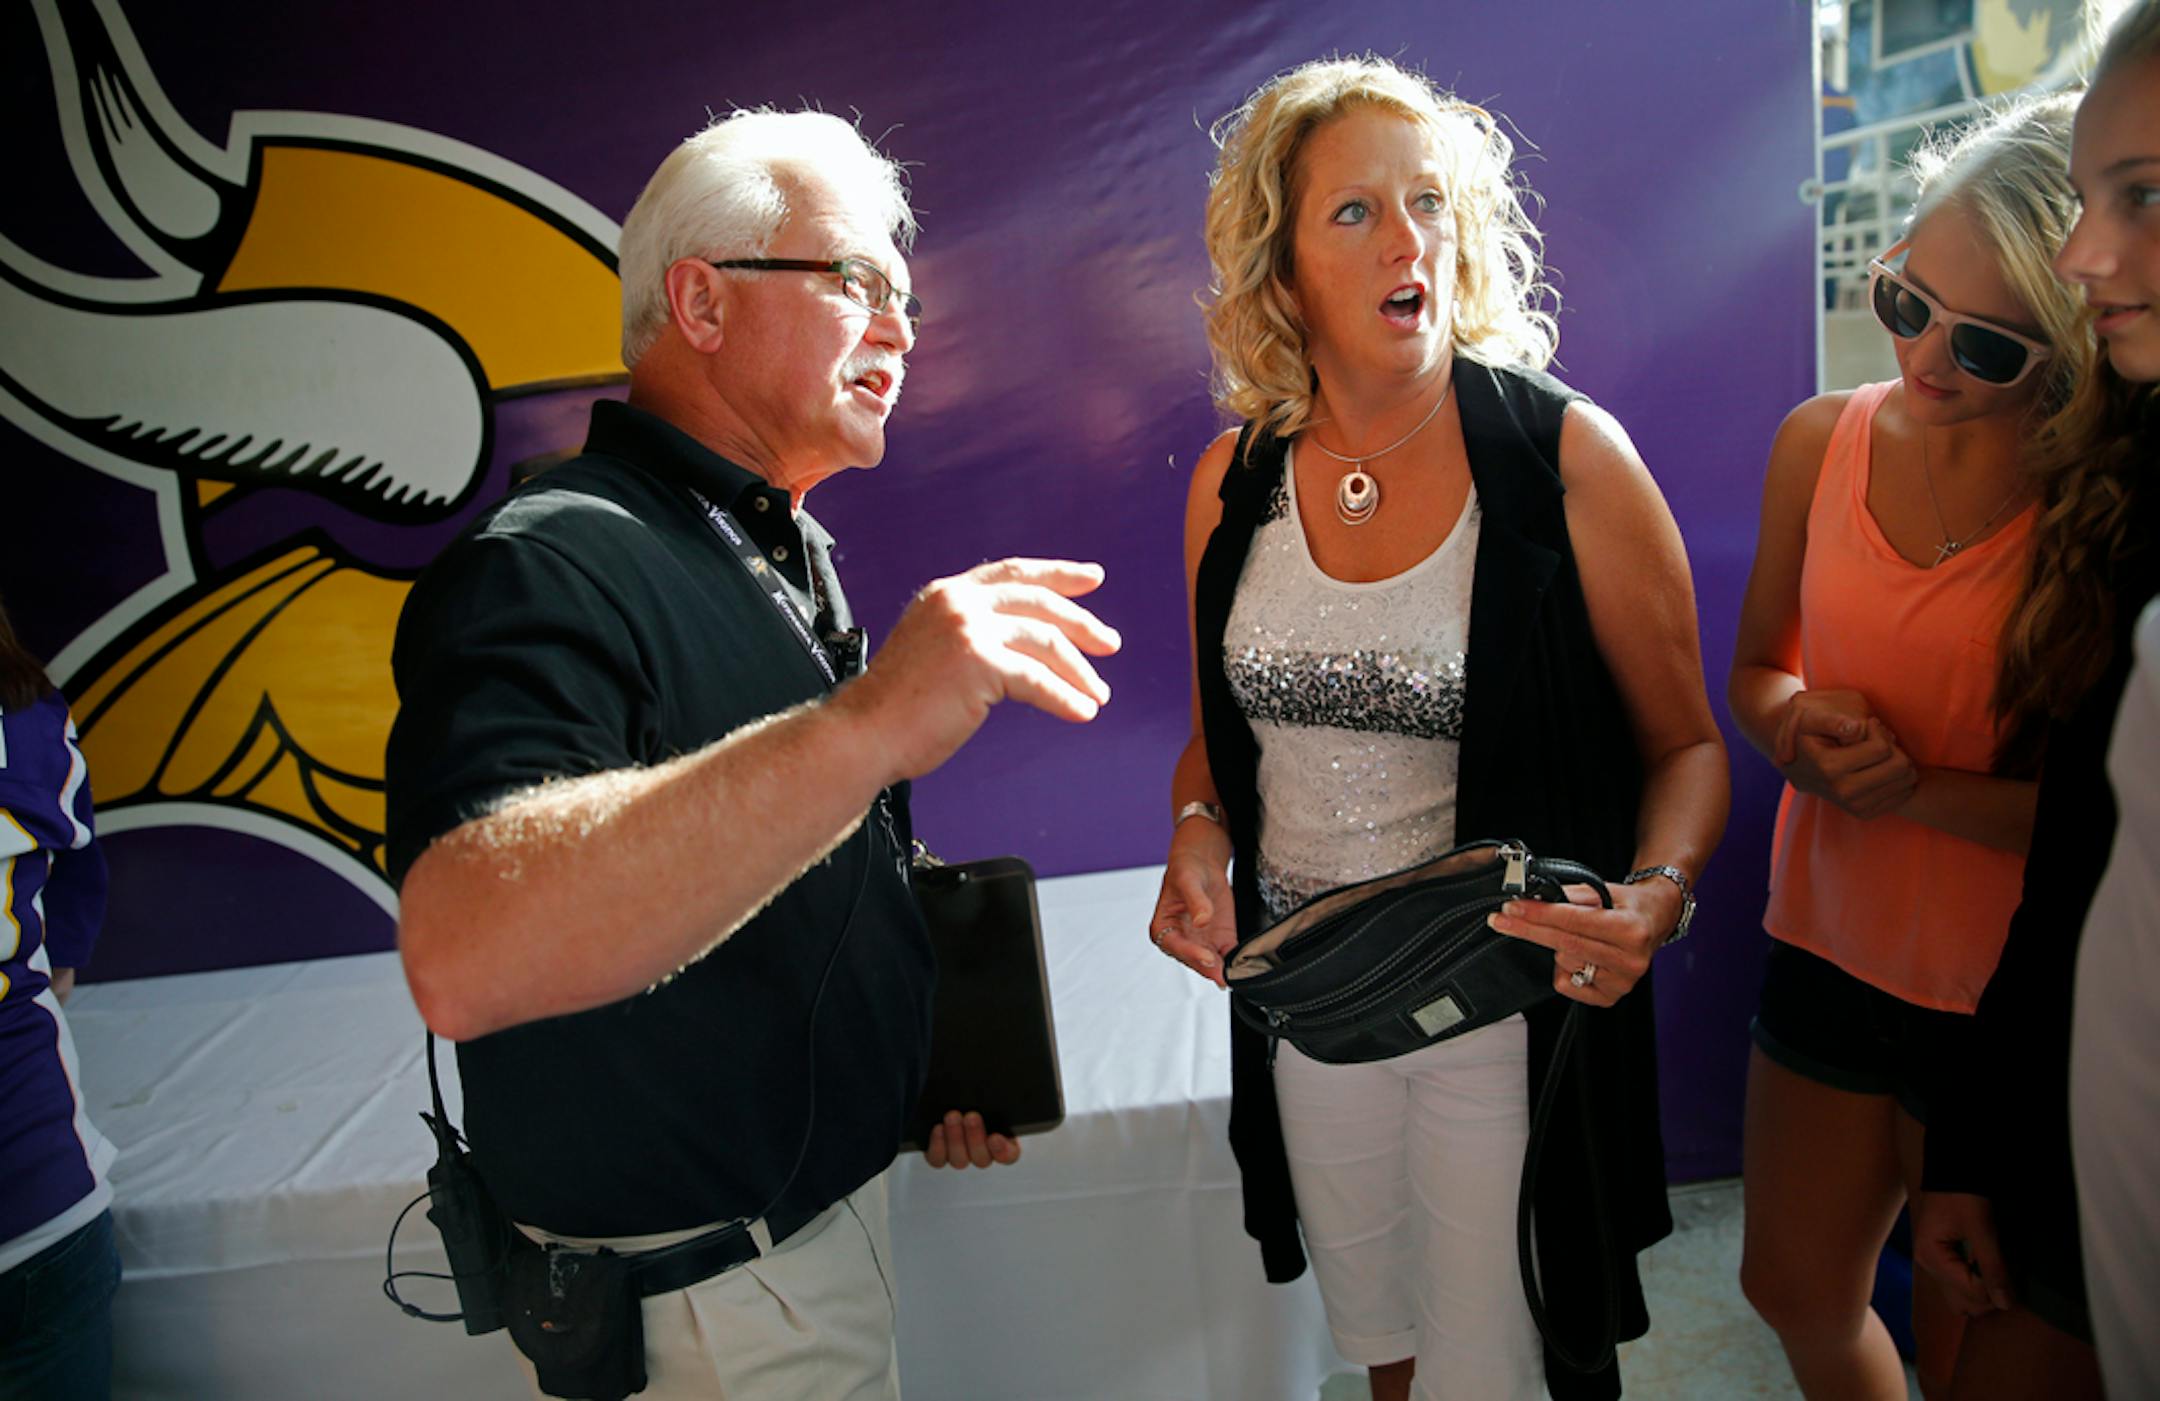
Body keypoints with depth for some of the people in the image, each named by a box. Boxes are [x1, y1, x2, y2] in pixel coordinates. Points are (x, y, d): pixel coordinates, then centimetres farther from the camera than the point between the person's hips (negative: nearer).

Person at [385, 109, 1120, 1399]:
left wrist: (930, 1054, 6)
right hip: (697, 1297, -8)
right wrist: (862, 729, -50)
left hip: (825, 1198, 9)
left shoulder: (786, 554, 7)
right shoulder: (551, 569, -24)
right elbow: (462, 957, -43)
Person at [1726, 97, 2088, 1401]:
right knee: (1795, 1289, 22)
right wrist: (1795, 722, -13)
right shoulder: (1821, 439, -4)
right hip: (1831, 947, 4)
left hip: (2010, 995, -4)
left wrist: (1921, 788, -23)